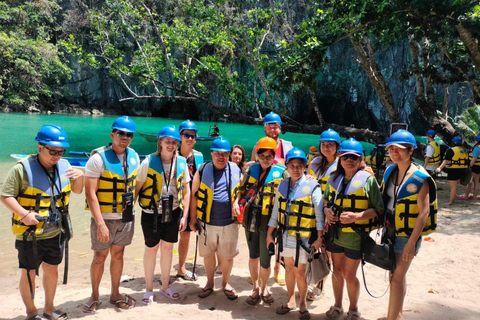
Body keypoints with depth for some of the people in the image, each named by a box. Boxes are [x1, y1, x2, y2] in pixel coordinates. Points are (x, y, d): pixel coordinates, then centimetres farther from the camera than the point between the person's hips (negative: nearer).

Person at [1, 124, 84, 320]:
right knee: (29, 273, 11)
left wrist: (80, 176, -10)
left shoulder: (64, 166, 1)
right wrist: (23, 214, -28)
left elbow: (77, 190, 11)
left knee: (52, 269, 18)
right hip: (30, 234, -5)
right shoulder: (22, 169, -15)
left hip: (56, 233, 5)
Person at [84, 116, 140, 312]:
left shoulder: (134, 157, 2)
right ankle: (95, 296, 28)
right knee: (100, 257, 8)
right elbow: (90, 193, -18)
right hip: (104, 217, -4)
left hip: (126, 217, 5)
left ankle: (115, 294, 31)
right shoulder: (98, 158, -15)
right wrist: (100, 223, -22)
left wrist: (131, 205, 6)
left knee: (118, 254, 15)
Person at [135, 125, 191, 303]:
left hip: (173, 213, 3)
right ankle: (149, 290, 28)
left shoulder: (181, 163, -1)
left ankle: (165, 287, 33)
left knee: (168, 248, 15)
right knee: (151, 249, 9)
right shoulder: (149, 162, -10)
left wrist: (184, 216, 0)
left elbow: (186, 191, 4)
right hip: (152, 213, -3)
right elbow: (136, 188, -7)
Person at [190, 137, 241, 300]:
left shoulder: (236, 170, 2)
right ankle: (210, 283, 35)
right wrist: (193, 218, 1)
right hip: (207, 222, 0)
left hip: (229, 222, 0)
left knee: (228, 255, 10)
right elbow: (194, 194, 2)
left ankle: (226, 283, 33)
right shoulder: (203, 170, -2)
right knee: (208, 253, 14)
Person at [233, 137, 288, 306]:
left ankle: (264, 288, 32)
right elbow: (242, 189, 15)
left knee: (265, 260, 5)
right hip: (251, 220, 3)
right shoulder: (252, 170, 5)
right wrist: (236, 201, -3)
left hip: (268, 222, -3)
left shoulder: (281, 173, -4)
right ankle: (255, 288, 35)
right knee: (253, 256, 15)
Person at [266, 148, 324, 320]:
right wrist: (269, 234, 12)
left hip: (303, 238, -4)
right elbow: (276, 211, 10)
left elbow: (319, 214, -7)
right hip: (285, 235, 5)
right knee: (288, 268, 17)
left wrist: (319, 238, -10)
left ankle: (303, 304, 25)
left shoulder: (312, 187, -9)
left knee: (300, 272, 3)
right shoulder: (282, 185, 4)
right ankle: (291, 300, 35)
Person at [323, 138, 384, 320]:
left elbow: (379, 209, -11)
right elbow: (326, 199, 17)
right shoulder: (334, 179, 3)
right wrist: (327, 210, -5)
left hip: (356, 236, -4)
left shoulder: (368, 180, -11)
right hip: (335, 234, 4)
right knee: (337, 271, 18)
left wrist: (357, 216, -23)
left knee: (349, 275, 7)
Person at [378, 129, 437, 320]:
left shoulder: (420, 178, -17)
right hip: (391, 231, 7)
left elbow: (424, 213, -18)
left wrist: (412, 242, -20)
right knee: (395, 274, 18)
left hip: (408, 234, -7)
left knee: (396, 278, -3)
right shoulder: (390, 172, 3)